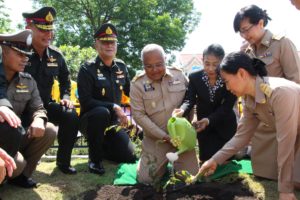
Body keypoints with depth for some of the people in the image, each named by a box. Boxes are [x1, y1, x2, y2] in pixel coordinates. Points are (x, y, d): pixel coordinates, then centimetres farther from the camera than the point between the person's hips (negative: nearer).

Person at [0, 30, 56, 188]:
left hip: (17, 138, 6)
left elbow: (38, 108, 3)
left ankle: (21, 174, 2)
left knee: (49, 131, -16)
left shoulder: (28, 81, 3)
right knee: (17, 164, -32)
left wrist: (38, 120, -23)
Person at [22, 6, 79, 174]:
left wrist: (66, 96, 4)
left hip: (45, 105, 5)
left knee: (71, 116, -21)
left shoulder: (56, 55, 3)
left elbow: (65, 78, 21)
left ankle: (63, 160, -1)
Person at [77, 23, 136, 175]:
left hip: (113, 122, 5)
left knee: (129, 157, -6)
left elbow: (130, 91, 17)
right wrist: (114, 107, -29)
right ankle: (94, 158, -17)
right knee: (102, 112, -39)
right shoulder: (87, 69, -13)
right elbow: (85, 102, -22)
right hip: (90, 119, -5)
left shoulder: (121, 67, 3)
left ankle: (101, 147, 26)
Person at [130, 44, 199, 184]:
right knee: (146, 179, -4)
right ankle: (163, 162, 27)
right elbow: (139, 115, -10)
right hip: (156, 139, -1)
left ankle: (175, 161, 32)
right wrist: (164, 136, -14)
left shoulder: (179, 75, -1)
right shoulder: (137, 84, -8)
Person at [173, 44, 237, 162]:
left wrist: (209, 120, -40)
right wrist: (182, 111, -42)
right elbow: (189, 99, -18)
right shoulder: (194, 77, -13)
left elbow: (226, 107, -23)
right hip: (204, 127, 2)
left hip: (225, 127, -1)